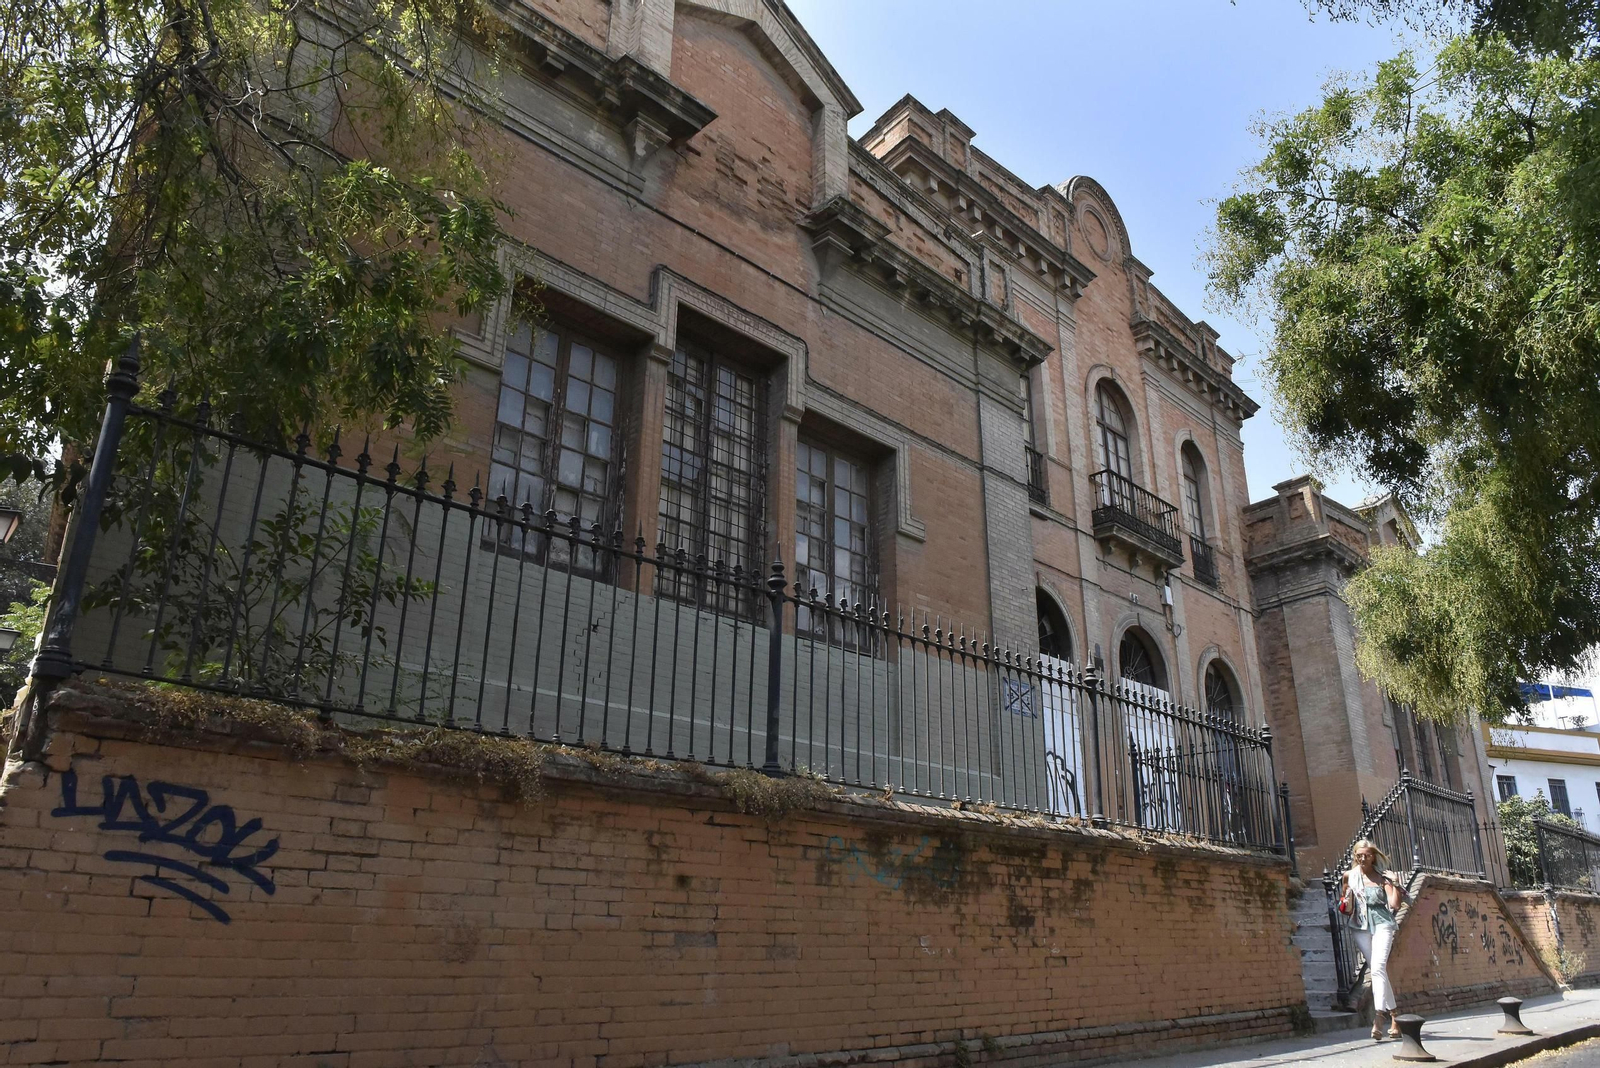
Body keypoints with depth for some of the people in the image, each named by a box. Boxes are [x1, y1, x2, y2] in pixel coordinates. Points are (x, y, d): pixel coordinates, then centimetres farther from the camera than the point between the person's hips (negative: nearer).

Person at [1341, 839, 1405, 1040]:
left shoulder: (1382, 877, 3)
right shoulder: (1350, 876, 9)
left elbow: (1394, 904, -5)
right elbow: (1348, 908, 16)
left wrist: (1394, 885, -12)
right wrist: (1345, 904, -5)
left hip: (1381, 924, -3)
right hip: (1361, 926, 3)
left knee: (1377, 969, -18)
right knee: (1377, 970, 6)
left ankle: (1378, 1017, -24)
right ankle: (1394, 1017, 17)